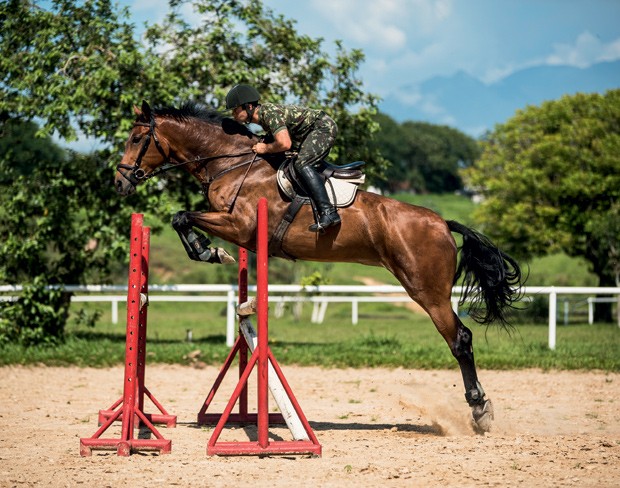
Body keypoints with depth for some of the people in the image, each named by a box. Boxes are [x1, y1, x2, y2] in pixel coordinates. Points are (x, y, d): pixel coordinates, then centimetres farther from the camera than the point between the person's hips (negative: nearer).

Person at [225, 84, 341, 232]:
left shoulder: (270, 113, -25)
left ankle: (328, 212, -36)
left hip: (323, 126, -11)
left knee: (302, 164, -26)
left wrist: (265, 148, -19)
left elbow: (284, 144, -35)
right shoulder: (261, 117, 7)